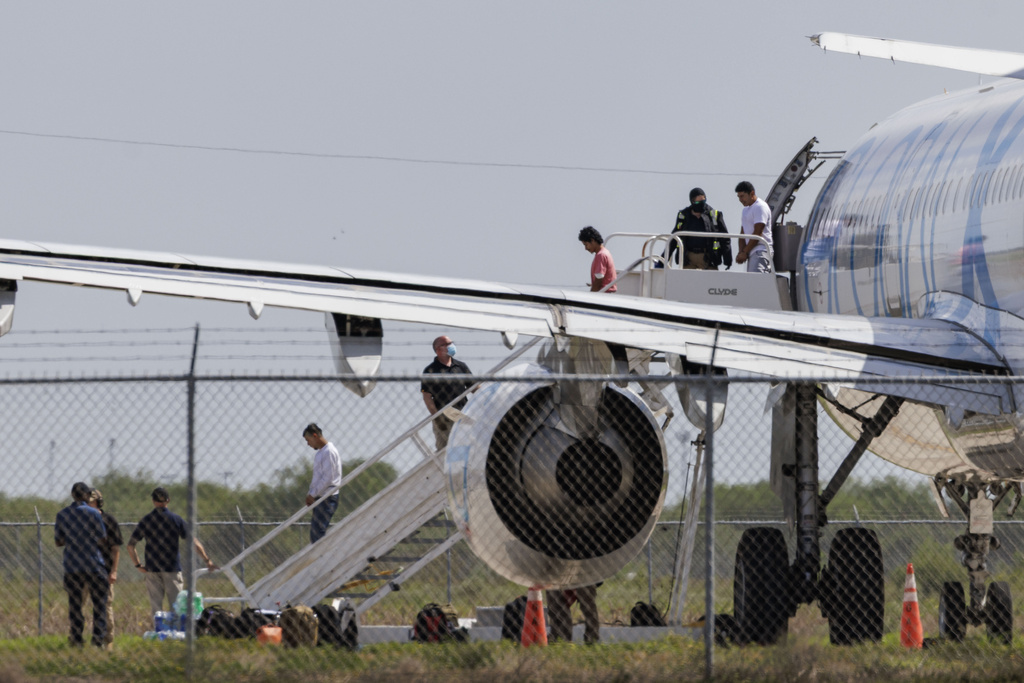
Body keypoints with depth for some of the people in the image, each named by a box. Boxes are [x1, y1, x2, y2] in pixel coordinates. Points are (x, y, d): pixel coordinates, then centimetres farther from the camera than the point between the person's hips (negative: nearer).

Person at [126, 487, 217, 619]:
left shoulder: (145, 520, 2)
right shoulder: (176, 520, -4)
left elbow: (130, 545, 1)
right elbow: (194, 542, -5)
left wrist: (137, 565, 8)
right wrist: (207, 560, 1)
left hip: (152, 570, 2)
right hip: (172, 569, -2)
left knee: (155, 607, 6)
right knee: (175, 607, 3)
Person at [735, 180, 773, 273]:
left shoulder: (760, 207, -8)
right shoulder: (746, 210, 22)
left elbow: (757, 233, -14)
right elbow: (743, 233, 20)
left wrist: (745, 252, -11)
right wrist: (741, 252, 4)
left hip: (761, 251, -9)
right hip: (752, 253, 9)